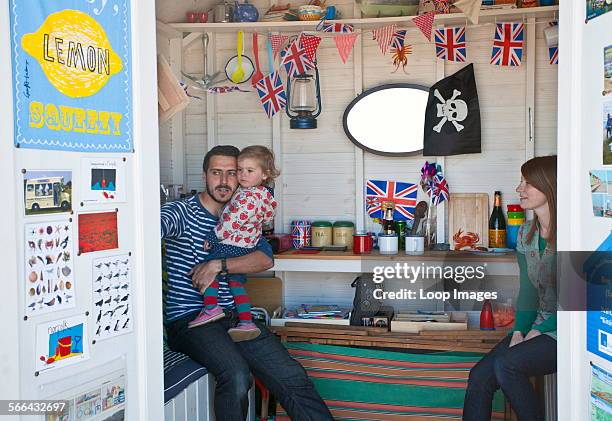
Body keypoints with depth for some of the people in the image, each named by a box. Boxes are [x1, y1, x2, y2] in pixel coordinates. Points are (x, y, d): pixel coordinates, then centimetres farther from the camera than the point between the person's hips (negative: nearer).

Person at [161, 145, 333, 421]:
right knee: (236, 375, -30)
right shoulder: (183, 211, -2)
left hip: (233, 316, 5)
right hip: (188, 318, -5)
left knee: (292, 377, -8)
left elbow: (265, 258, -1)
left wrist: (218, 265, -14)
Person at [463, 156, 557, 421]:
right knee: (480, 375, -11)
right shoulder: (526, 232, 9)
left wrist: (539, 331, -14)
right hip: (539, 327, 7)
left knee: (506, 364, -25)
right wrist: (519, 331, -2)